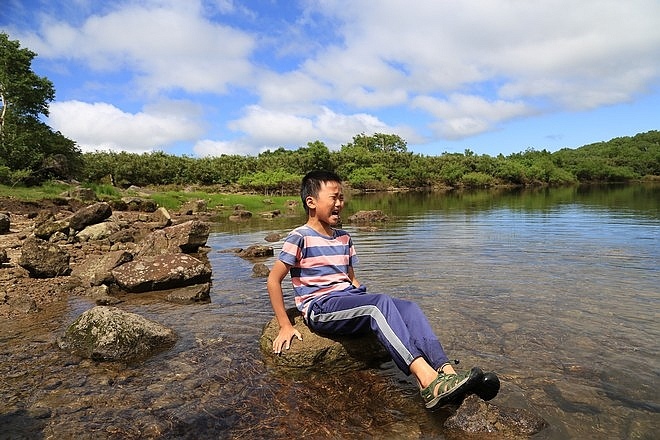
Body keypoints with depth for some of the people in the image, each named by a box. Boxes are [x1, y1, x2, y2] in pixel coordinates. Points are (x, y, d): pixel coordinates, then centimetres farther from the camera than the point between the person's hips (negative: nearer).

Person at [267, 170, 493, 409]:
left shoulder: (344, 238, 17)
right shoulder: (300, 237, -4)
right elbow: (274, 280, -4)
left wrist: (369, 306, 8)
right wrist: (285, 326, -8)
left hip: (350, 302, 7)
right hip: (320, 308, -7)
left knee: (408, 307, -18)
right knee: (381, 302, -33)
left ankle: (446, 372, -35)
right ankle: (428, 381, -44)